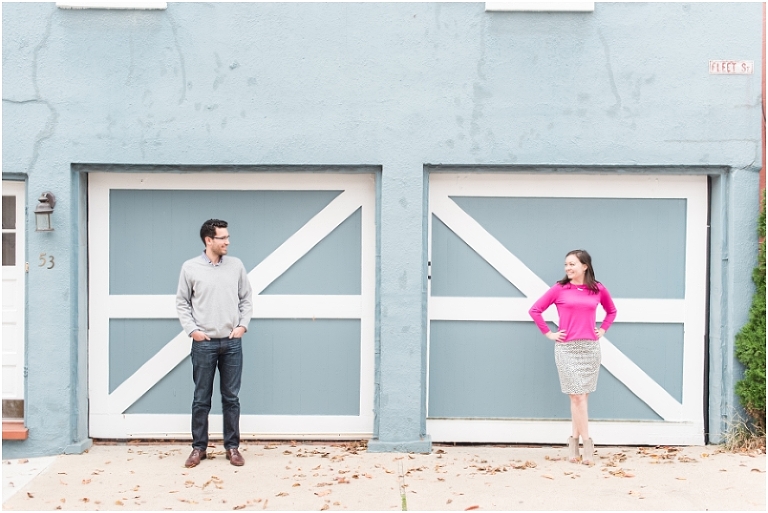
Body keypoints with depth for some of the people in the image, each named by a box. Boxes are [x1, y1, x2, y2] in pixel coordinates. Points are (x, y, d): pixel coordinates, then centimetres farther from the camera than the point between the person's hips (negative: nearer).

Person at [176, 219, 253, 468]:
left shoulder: (236, 265, 4)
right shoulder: (190, 267, -2)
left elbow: (246, 300, 11)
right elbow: (182, 303, 4)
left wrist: (243, 325, -1)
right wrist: (192, 330, -6)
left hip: (232, 343, 2)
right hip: (204, 343, -2)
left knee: (231, 398, 7)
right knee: (202, 398, 6)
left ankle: (232, 447, 16)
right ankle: (198, 447, 17)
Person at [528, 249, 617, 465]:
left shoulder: (598, 289, 5)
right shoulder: (559, 289, -2)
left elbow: (611, 311, 23)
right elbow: (535, 310, 2)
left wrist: (602, 330, 11)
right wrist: (549, 333, -1)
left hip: (590, 348, 2)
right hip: (567, 348, -2)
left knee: (579, 396, 7)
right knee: (578, 396, -4)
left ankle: (574, 441, 18)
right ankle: (587, 444, 3)